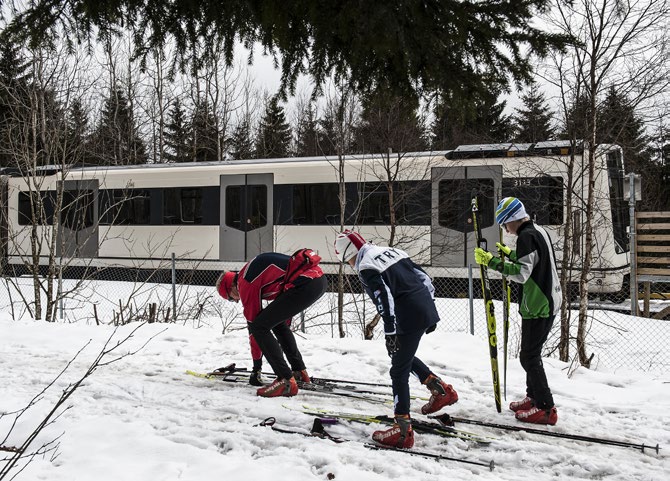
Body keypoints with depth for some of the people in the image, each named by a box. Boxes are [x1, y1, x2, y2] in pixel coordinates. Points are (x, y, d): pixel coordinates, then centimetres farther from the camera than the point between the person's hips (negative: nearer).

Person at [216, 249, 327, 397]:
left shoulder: (245, 282, 0)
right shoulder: (253, 269, 27)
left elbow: (253, 323, 4)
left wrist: (256, 366, 13)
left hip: (305, 283, -10)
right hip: (319, 279, 10)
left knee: (259, 327, -4)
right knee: (277, 322, 28)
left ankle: (286, 380, -9)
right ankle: (300, 371, 32)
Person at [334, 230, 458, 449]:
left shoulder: (366, 267, -7)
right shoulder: (391, 251, 17)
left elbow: (384, 297, -19)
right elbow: (423, 277, 18)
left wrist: (390, 331, -18)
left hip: (410, 319, -9)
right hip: (427, 309, 9)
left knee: (399, 371, -1)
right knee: (403, 356, 27)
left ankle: (403, 430, -1)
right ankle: (441, 390, 24)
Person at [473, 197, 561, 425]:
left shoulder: (526, 236, -18)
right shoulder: (540, 231, 13)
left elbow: (522, 274, -24)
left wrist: (492, 261, -23)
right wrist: (510, 254, 26)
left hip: (537, 307, -10)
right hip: (549, 303, 10)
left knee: (529, 357, -4)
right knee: (532, 353, 20)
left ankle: (546, 408, -2)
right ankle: (534, 397, 31)